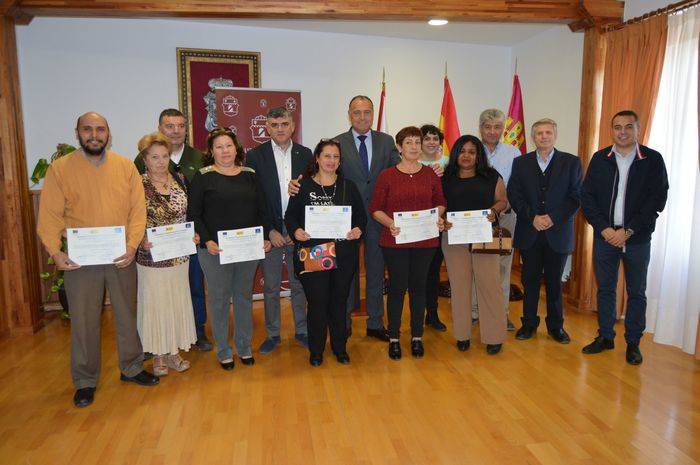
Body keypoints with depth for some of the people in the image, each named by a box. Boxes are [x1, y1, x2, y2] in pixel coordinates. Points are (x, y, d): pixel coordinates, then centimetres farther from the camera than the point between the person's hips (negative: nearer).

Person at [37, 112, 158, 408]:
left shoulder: (125, 166, 2)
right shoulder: (60, 169, -2)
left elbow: (138, 209, -2)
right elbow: (50, 215, -5)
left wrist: (132, 244, -15)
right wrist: (55, 251, -18)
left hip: (121, 258, 2)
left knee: (127, 315, 14)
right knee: (83, 321, 8)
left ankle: (131, 368, 32)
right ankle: (85, 381, 26)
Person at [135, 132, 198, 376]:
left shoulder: (179, 179, 4)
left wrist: (193, 234, 0)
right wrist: (143, 242, -23)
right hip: (152, 256, -4)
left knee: (177, 301, 12)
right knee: (155, 303, 7)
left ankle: (174, 352, 28)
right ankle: (159, 356, 25)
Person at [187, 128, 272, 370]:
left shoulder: (250, 175, 8)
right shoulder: (203, 177, -2)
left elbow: (262, 210, 10)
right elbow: (194, 214, -4)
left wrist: (265, 236, -3)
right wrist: (207, 241, -16)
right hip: (215, 250, -3)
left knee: (244, 296, 13)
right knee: (219, 299, 6)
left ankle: (244, 347, 28)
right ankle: (223, 351, 22)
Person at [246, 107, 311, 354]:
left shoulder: (305, 154, 4)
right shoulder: (255, 156, -2)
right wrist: (269, 231, -10)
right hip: (269, 232, -1)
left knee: (299, 284, 12)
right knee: (271, 287, 9)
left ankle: (301, 331, 28)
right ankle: (272, 334, 25)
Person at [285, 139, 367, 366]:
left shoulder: (349, 186, 9)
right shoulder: (303, 186, 3)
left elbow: (361, 215, 9)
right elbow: (290, 215, 3)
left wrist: (358, 229, -11)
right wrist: (296, 230, -17)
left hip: (344, 254, 2)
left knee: (339, 301, 11)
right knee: (317, 301, 2)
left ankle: (339, 347, 28)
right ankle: (316, 350, 20)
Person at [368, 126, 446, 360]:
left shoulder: (430, 174, 7)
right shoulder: (387, 175, -1)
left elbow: (440, 202, 14)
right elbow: (375, 208, -1)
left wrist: (438, 217, -6)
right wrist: (390, 223, -17)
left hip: (425, 241, 2)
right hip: (395, 241, -2)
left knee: (418, 287, 10)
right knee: (397, 287, 2)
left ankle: (417, 337, 23)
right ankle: (394, 339, 17)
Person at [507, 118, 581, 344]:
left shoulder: (571, 162, 3)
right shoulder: (521, 162, 7)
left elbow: (576, 196, -2)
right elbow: (514, 195, 0)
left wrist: (553, 217, -14)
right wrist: (532, 217, -12)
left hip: (558, 233, -1)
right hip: (529, 234, 1)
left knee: (554, 281, 9)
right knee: (530, 281, 8)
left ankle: (556, 325, 23)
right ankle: (529, 323, 21)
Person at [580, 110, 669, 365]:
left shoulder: (653, 160, -2)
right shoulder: (600, 158, 3)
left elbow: (657, 200, -7)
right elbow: (586, 196, 1)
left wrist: (628, 231, -13)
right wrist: (604, 228, -9)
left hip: (637, 239, -1)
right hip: (605, 235, 2)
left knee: (636, 292, 8)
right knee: (605, 288, 11)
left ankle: (633, 342, 22)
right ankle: (605, 336, 24)